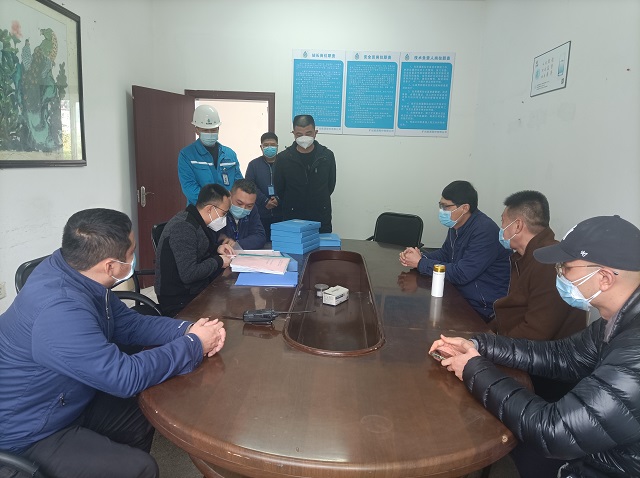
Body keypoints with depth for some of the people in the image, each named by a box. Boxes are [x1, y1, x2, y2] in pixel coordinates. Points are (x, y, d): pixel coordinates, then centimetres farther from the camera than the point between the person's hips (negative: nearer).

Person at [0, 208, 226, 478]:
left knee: (147, 420, 11)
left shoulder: (73, 270, -8)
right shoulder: (60, 312, -37)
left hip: (68, 401, 9)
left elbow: (130, 325, 2)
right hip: (29, 433, -8)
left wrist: (188, 330, -12)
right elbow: (126, 377, -31)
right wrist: (193, 345, -19)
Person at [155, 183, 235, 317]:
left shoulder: (193, 221, 7)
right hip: (180, 300, -9)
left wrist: (216, 249, 5)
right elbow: (189, 274, -29)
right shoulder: (183, 228, -23)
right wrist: (218, 261, -15)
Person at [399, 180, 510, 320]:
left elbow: (461, 274, -28)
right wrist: (420, 256, -7)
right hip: (462, 297, 8)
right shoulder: (457, 224, 2)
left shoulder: (485, 232, -25)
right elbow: (445, 253, 14)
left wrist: (420, 263, -20)